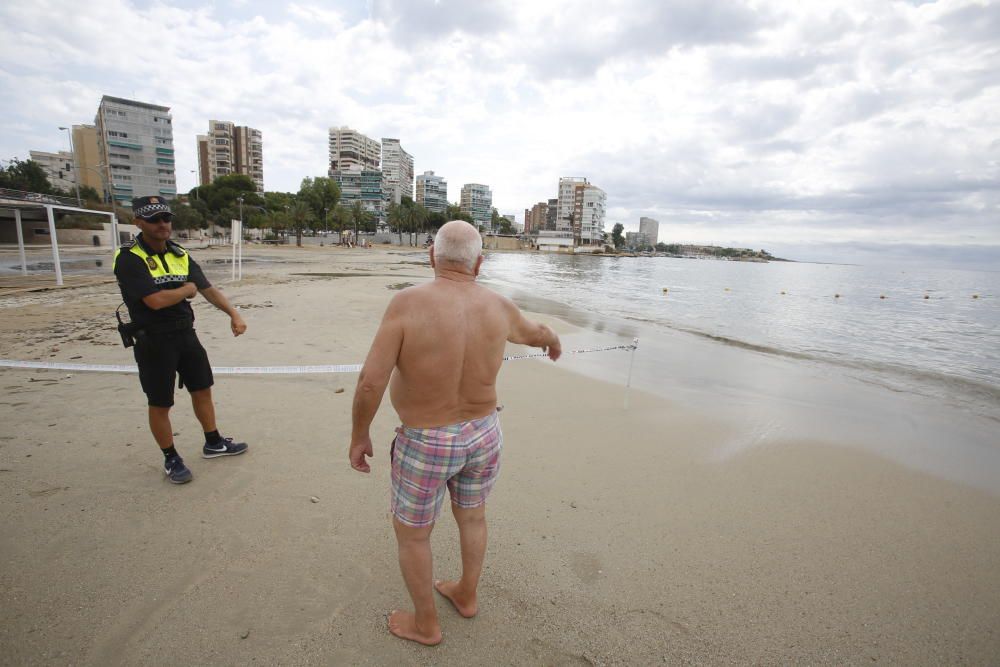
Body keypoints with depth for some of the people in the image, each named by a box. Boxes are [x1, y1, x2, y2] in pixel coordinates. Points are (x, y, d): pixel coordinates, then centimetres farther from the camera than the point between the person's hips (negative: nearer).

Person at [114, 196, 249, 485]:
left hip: (186, 333, 6)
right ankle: (171, 459, 24)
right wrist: (187, 289, -7)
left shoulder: (180, 254, 6)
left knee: (202, 389, 16)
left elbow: (208, 289, 5)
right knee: (160, 404, 6)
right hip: (154, 341, -6)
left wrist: (233, 313, -9)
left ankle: (213, 443, 33)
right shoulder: (129, 258, -15)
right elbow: (156, 300, -25)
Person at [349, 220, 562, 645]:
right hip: (482, 436, 4)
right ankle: (466, 596, 50)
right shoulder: (497, 307, -10)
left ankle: (426, 625, 39)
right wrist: (553, 342, 34)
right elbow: (533, 331, 11)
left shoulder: (408, 304, -23)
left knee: (411, 533, 20)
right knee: (472, 516, 28)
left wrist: (359, 437, -7)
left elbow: (371, 381, -24)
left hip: (425, 446, -4)